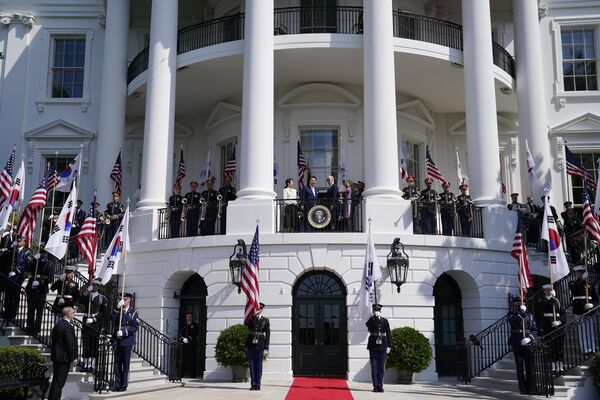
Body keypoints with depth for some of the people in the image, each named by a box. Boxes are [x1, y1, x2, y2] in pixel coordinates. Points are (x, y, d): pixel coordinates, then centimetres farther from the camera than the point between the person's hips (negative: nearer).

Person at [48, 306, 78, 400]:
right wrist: (74, 357, -10)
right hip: (64, 357, -10)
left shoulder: (58, 324, 12)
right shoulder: (68, 326, -18)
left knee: (56, 381, 16)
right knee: (59, 382, -4)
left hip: (56, 357, 10)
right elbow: (70, 344, -20)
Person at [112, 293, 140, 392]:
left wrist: (124, 332, -17)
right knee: (117, 363, 5)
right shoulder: (118, 311, 12)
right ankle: (117, 385, 11)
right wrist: (117, 308, -15)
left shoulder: (133, 312, 1)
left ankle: (123, 385, 7)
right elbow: (112, 319, -7)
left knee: (125, 363, 1)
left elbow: (135, 327, -7)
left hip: (127, 340, -3)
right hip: (117, 339, 3)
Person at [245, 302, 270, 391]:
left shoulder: (265, 320, 5)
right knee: (252, 364, 4)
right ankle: (253, 384, 9)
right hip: (251, 344, 1)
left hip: (260, 345, -1)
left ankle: (258, 384, 8)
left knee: (258, 364, 2)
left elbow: (267, 334, 2)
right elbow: (246, 323, -11)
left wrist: (266, 347, -5)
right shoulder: (251, 318, 10)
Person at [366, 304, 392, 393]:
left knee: (381, 367, 4)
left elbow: (388, 333, 5)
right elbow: (368, 326, -21)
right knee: (374, 367, 0)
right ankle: (375, 386, 5)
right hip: (373, 346, -1)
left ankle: (380, 386, 11)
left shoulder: (385, 321, 6)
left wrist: (389, 346, -1)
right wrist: (375, 317, -25)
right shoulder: (371, 320, 3)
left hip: (382, 346, 1)